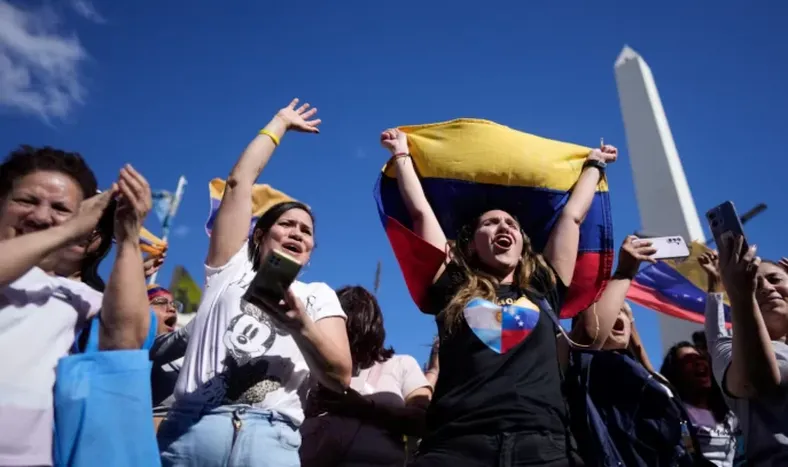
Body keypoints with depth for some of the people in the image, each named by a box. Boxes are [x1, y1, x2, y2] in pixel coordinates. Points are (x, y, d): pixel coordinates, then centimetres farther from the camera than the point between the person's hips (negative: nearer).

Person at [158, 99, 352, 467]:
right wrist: (280, 123, 23)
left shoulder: (318, 295, 17)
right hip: (193, 430, 0)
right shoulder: (232, 270, 16)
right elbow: (238, 182, 13)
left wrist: (302, 324, -10)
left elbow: (341, 378, 6)